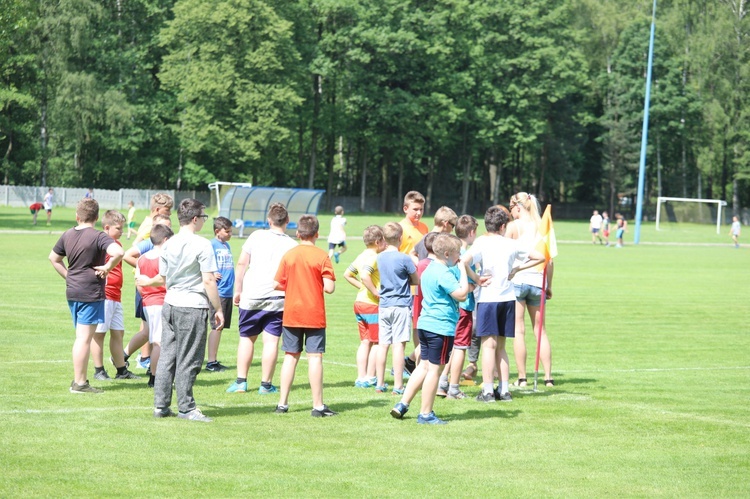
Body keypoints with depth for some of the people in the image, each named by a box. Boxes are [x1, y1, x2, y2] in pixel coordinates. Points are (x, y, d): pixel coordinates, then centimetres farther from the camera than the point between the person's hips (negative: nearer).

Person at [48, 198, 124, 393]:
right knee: (84, 338, -3)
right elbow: (118, 252, -30)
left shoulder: (67, 235, 8)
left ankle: (79, 379, 21)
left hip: (72, 292, 7)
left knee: (81, 337, 17)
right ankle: (79, 383, -1)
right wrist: (107, 267, -14)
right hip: (91, 293, -7)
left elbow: (54, 258, 21)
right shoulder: (98, 237, -14)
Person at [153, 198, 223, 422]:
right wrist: (218, 309, -7)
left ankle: (161, 406, 12)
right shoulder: (202, 245, -11)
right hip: (193, 307, -6)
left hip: (170, 304, 6)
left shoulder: (168, 245, 8)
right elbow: (208, 280, -14)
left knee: (167, 356, 10)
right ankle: (186, 408, 4)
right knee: (188, 360, 0)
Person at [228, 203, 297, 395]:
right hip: (277, 299, -1)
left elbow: (242, 263, 1)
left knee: (246, 338, 12)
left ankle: (241, 381, 10)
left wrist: (238, 290, 9)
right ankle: (266, 384, 4)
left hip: (251, 297, 1)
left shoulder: (256, 236, 0)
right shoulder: (291, 245, -1)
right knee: (271, 340, 2)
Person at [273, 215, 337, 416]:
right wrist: (316, 285, 7)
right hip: (314, 315, -3)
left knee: (290, 357, 11)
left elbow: (277, 284, 2)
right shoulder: (321, 256, -9)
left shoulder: (288, 255, 1)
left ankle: (282, 403, 12)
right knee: (315, 357, -2)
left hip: (291, 315, 3)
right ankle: (318, 406, -3)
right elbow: (329, 287, -14)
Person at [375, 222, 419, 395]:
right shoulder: (404, 258, -11)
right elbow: (416, 281, -2)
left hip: (384, 305, 6)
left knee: (383, 345, 9)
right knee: (399, 345, -5)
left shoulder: (380, 257, 5)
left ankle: (380, 383, 14)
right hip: (401, 305, -5)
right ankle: (398, 386, -6)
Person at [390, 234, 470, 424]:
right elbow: (461, 294, -22)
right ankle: (425, 414, 3)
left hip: (425, 324, 9)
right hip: (442, 327, -9)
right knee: (435, 369, -2)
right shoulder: (444, 273, -17)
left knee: (424, 366, 16)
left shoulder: (430, 269, 14)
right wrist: (463, 272, -12)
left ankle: (402, 405, 15)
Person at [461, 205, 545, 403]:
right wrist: (517, 269, 11)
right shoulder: (511, 244, 4)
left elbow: (464, 261, -24)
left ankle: (488, 391, -3)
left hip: (488, 297, -4)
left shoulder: (481, 243, -7)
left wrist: (476, 279, -11)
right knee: (500, 346, 13)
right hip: (508, 297, 4)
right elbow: (539, 257, 11)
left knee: (489, 345, -2)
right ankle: (504, 390, 12)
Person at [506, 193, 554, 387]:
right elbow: (549, 260, 7)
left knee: (518, 330, 1)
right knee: (540, 329, 12)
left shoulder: (514, 226, -3)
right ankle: (548, 377, 8)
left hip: (516, 279, -4)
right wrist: (549, 285, 16)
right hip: (538, 281, 4)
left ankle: (522, 378, -1)